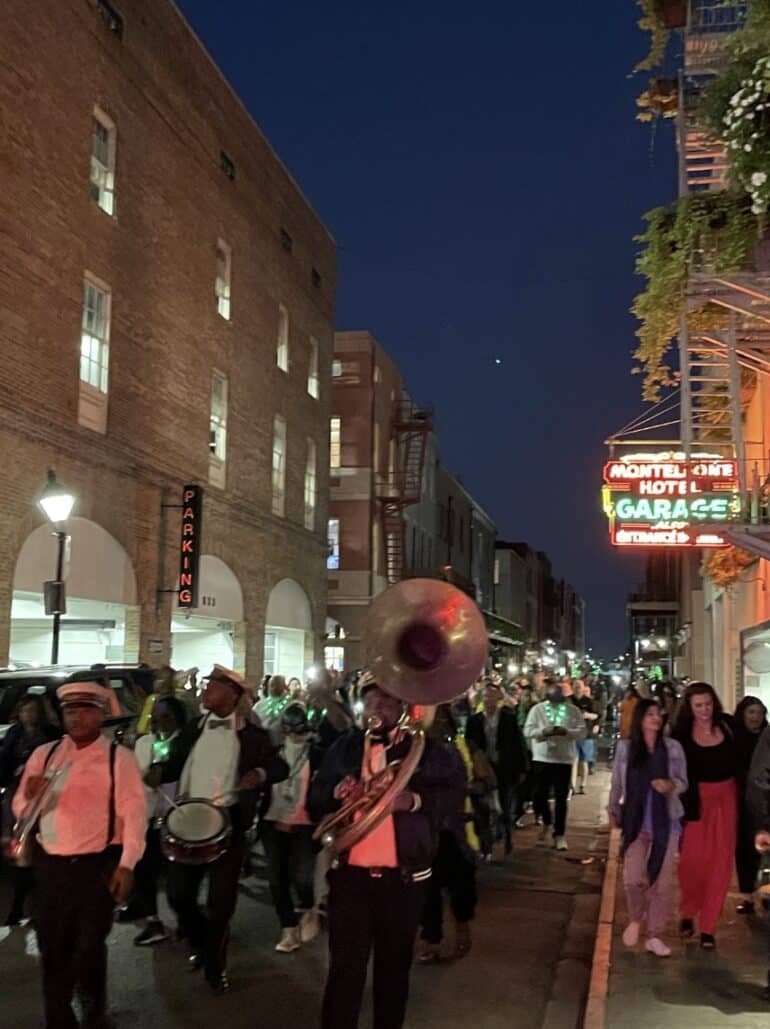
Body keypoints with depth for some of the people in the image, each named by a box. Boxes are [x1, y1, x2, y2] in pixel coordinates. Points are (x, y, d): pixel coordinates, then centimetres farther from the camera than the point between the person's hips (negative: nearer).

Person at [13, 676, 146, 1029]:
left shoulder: (118, 757, -4)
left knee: (89, 949, 5)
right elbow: (21, 810, 10)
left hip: (97, 866, -3)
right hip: (50, 866, 3)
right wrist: (30, 797, -14)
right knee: (52, 950, 10)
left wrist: (126, 865, -18)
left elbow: (134, 813, -9)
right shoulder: (43, 755, 8)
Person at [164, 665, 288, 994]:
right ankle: (200, 943, 35)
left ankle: (215, 967, 22)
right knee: (178, 894, 6)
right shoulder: (193, 728, 10)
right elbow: (175, 767, 12)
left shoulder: (251, 734, -1)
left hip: (228, 822, -3)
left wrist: (261, 773, -18)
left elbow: (281, 767, 2)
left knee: (221, 901, 3)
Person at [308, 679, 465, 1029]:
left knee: (394, 964, 13)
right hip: (349, 872, 1)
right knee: (345, 966, 1)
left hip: (403, 876, 0)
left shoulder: (424, 748, 3)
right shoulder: (344, 747, 8)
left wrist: (415, 800, -20)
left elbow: (454, 788, -4)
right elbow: (314, 802, 8)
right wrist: (336, 793, -14)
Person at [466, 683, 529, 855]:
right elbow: (469, 746, 2)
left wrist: (522, 769, -5)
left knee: (506, 809, 6)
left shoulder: (509, 717, -3)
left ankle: (508, 840, 26)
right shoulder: (474, 720, 0)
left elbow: (519, 743, -2)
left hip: (506, 770, -1)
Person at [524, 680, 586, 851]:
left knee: (561, 798, 4)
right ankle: (547, 821, 32)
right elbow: (528, 731, -5)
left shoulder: (573, 710, 0)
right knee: (540, 794, 3)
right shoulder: (537, 709, -1)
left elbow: (582, 732, -4)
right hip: (542, 758, 0)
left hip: (564, 759, 0)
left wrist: (566, 731, -21)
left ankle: (559, 835, 12)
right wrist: (544, 731, -22)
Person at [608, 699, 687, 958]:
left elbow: (683, 782, 2)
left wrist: (671, 785, -18)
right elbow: (617, 783, 7)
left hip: (666, 822, 1)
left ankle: (654, 936, 17)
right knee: (633, 878, -9)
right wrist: (613, 811, 7)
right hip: (636, 822, 0)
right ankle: (636, 918, 22)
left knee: (662, 881, 4)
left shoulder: (673, 747, -1)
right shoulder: (625, 747, 0)